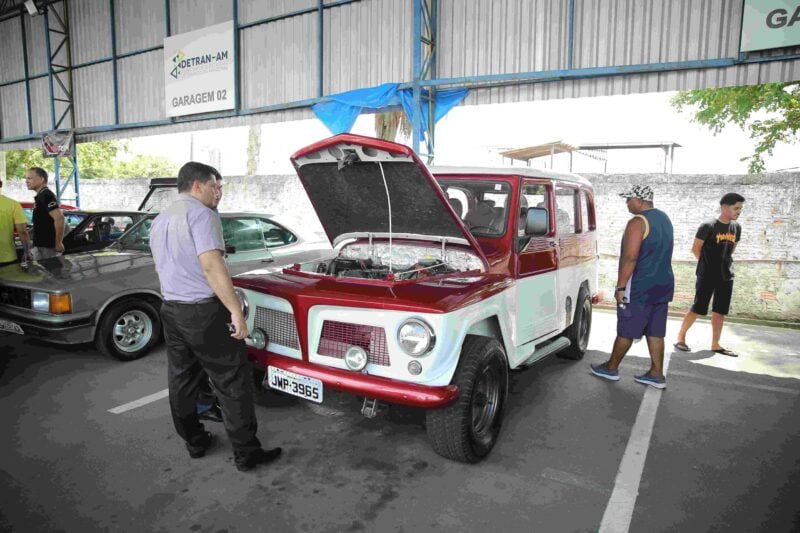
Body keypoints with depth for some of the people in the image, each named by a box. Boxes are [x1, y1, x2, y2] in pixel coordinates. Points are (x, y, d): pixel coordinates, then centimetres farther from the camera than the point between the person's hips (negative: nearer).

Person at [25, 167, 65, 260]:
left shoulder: (46, 196, -15)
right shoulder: (41, 196, 16)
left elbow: (59, 218, -28)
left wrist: (58, 243, -25)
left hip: (47, 246, -10)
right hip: (40, 245, 10)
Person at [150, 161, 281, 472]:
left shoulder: (159, 221, 16)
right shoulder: (200, 213, -13)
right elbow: (211, 266, -22)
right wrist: (236, 311, -23)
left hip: (170, 310, 9)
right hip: (203, 310, -9)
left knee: (181, 380, 15)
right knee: (232, 383, -1)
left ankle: (195, 442, 28)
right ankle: (246, 453, 5)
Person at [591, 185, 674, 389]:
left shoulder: (638, 222, -17)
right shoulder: (664, 218, 13)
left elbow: (630, 258, -22)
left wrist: (620, 286, -18)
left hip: (640, 287, -8)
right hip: (663, 284, 9)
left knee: (626, 331, 4)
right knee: (655, 332, 12)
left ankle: (611, 368, 16)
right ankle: (656, 374, 15)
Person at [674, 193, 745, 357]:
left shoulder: (736, 227, 6)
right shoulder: (708, 226, -14)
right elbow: (695, 249, -6)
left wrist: (723, 262, 14)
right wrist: (707, 264, 4)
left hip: (726, 275, 6)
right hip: (707, 275, -6)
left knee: (720, 311, 9)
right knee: (697, 309, -3)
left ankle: (715, 344, 16)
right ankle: (680, 337, 9)